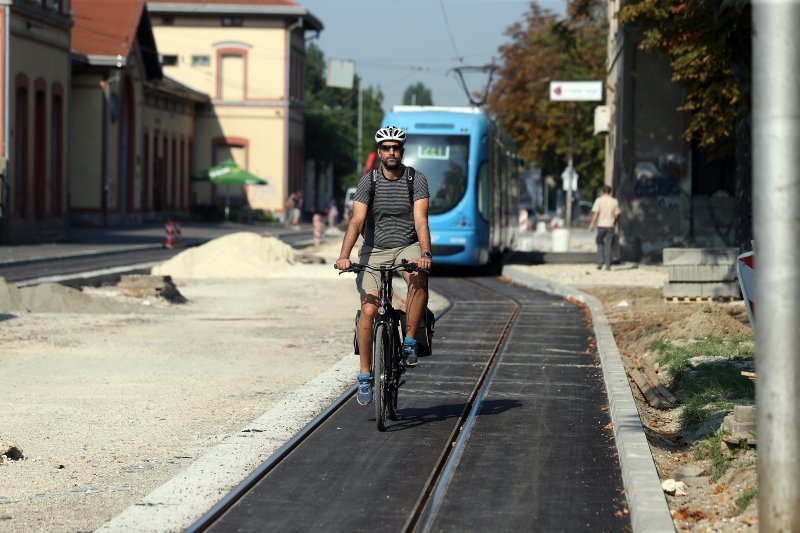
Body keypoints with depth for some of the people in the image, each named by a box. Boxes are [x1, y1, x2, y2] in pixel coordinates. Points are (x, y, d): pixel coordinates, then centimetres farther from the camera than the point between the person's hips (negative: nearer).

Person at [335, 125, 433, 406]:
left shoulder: (416, 179, -6)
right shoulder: (368, 180, -5)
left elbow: (420, 220, -16)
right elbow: (357, 221, -14)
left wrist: (425, 253, -34)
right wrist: (344, 256, -29)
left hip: (407, 247, 0)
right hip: (375, 250, 0)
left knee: (419, 279, -34)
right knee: (369, 310, -13)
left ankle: (409, 343, -20)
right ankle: (365, 375, -2)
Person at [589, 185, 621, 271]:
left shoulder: (599, 200, -3)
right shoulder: (614, 201, 3)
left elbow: (595, 213, -11)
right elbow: (617, 215, 6)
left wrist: (592, 224, -11)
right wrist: (615, 223, 22)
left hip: (601, 225, -1)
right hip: (610, 225, 1)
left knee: (600, 243, 14)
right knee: (608, 245, 4)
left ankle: (600, 262, 3)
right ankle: (608, 264, 1)